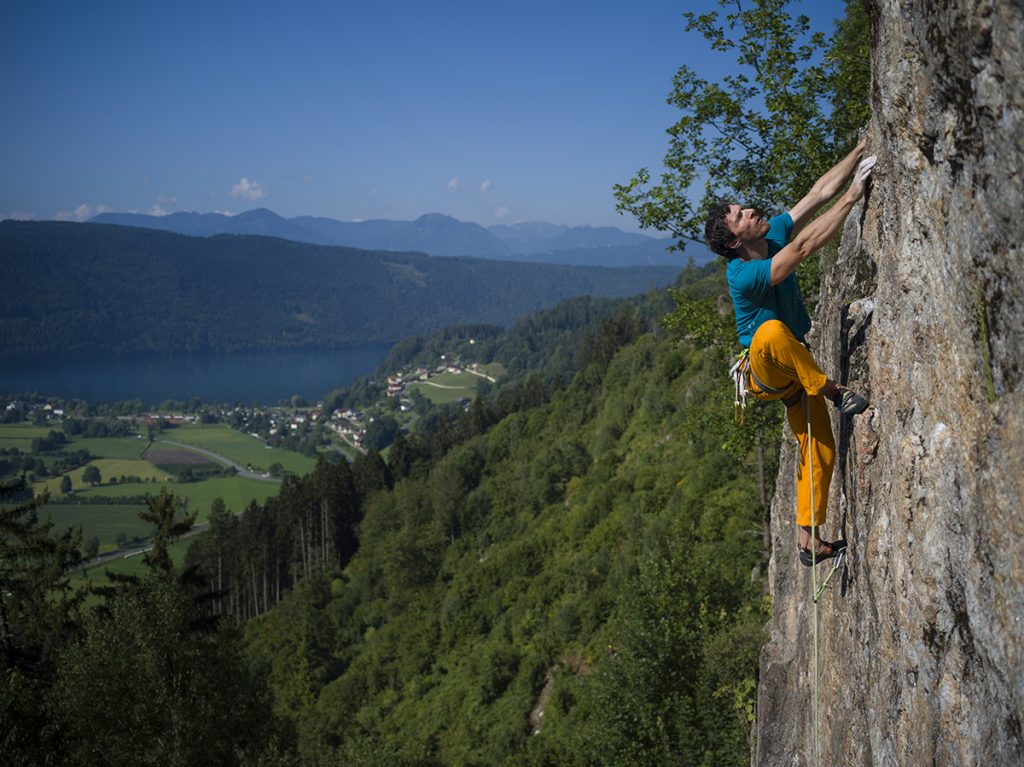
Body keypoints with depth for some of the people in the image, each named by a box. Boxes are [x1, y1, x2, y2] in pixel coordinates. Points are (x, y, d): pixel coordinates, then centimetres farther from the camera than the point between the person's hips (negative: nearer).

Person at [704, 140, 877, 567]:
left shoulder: (775, 233, -3)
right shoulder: (743, 275, -27)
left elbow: (820, 191, 0)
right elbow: (805, 246, -35)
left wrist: (859, 152, -7)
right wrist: (851, 198, -33)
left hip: (794, 368, 7)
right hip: (763, 372, -7)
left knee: (819, 452, 1)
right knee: (771, 330, -41)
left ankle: (809, 541, 11)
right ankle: (834, 392, -24)